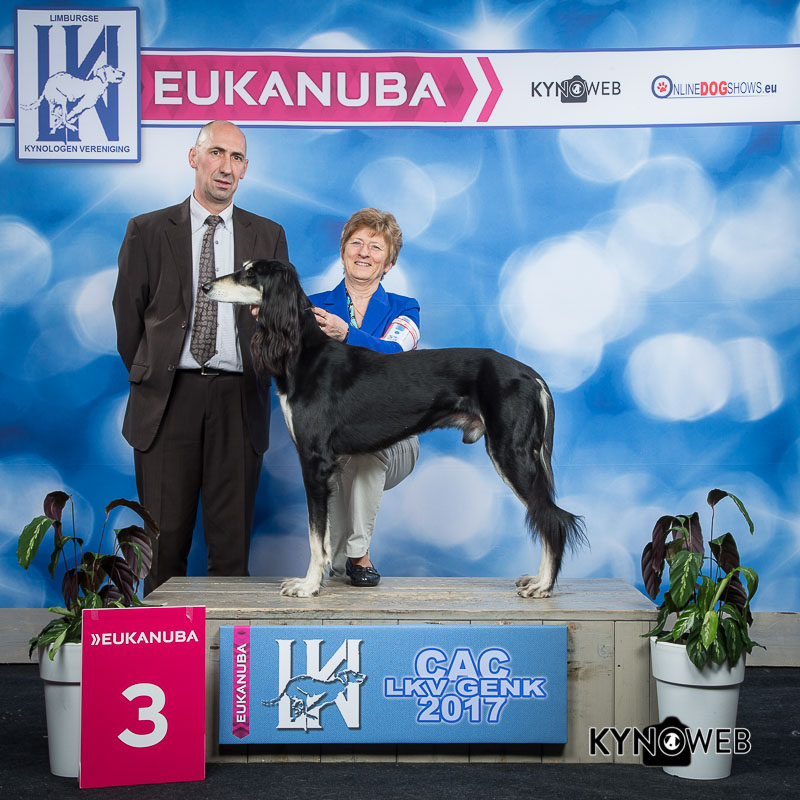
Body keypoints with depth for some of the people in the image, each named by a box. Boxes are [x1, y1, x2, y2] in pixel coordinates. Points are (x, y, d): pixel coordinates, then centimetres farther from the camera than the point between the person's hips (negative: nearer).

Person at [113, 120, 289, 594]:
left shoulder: (269, 236, 11)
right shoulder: (147, 231, 8)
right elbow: (128, 313, 11)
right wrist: (151, 378, 10)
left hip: (238, 399, 1)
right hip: (168, 398, 0)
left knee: (233, 536, 4)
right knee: (165, 535, 3)